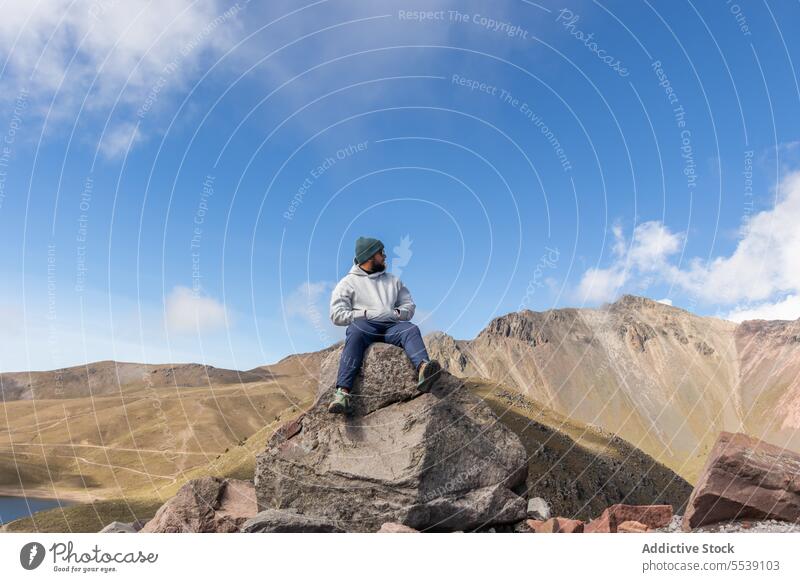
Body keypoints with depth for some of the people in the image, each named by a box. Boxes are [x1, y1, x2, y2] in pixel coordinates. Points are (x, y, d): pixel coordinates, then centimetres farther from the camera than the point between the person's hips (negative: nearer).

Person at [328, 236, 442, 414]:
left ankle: (423, 370, -59)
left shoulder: (393, 280, 29)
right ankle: (342, 392, -50)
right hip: (363, 325, -3)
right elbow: (337, 315, 4)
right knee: (355, 331, -37)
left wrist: (394, 314, 0)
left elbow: (409, 306, 21)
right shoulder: (348, 282, 17)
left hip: (391, 326, 3)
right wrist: (365, 314, -7)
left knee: (411, 329, -29)